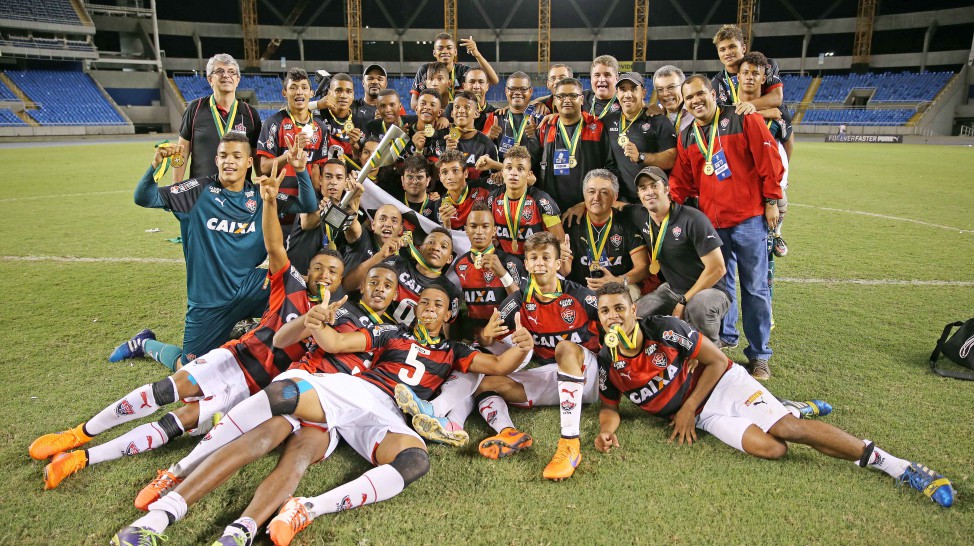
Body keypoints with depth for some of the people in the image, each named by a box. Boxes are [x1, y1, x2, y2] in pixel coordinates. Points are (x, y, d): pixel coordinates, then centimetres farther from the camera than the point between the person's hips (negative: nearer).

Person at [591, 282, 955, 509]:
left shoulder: (665, 329, -19)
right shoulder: (607, 362, -10)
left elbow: (716, 361, -9)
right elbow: (610, 406, 4)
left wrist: (687, 408, -14)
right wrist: (606, 430, -20)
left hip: (722, 384, -2)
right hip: (701, 415, 2)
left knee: (785, 428, -22)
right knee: (768, 448, -25)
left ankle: (893, 464, -11)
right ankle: (787, 409, 4)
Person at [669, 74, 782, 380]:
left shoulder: (743, 120, -4)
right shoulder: (686, 137, 10)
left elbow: (769, 160, -4)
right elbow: (682, 179, 10)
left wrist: (771, 201, -5)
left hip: (749, 219, -4)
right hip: (711, 221, 4)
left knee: (755, 288, 1)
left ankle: (759, 354, 10)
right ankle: (725, 335, 35)